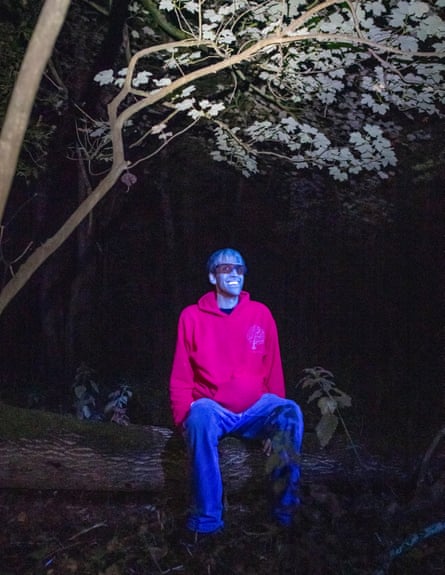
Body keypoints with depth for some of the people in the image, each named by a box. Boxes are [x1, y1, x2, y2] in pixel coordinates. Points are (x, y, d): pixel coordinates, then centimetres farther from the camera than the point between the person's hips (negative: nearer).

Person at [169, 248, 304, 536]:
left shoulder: (260, 314, 5)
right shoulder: (193, 316, 1)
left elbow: (274, 371, 8)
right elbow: (181, 378, 2)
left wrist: (278, 419, 2)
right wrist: (184, 418, -11)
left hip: (255, 410, 2)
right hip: (213, 411, -1)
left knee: (291, 412, -27)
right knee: (200, 417, -35)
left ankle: (285, 508, -16)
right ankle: (207, 520, -25)